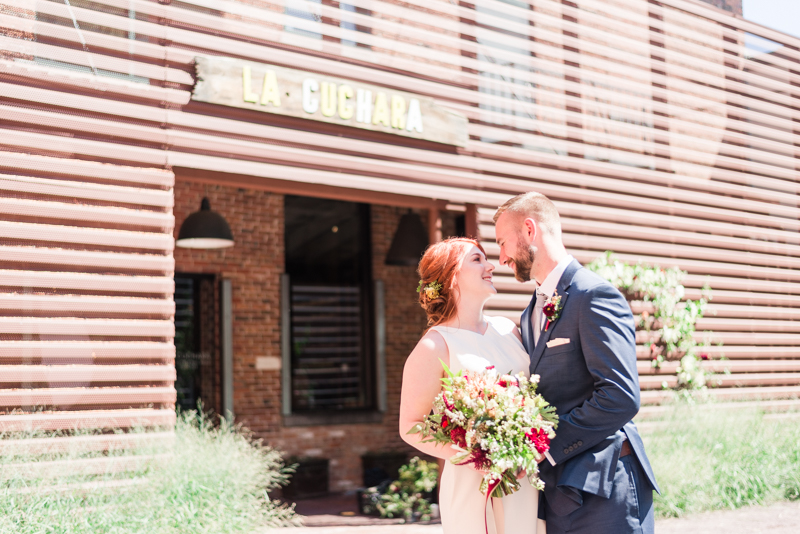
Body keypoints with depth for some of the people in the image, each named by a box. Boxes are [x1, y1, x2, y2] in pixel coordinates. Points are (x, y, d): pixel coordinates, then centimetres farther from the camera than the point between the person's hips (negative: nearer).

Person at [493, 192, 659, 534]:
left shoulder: (594, 295, -11)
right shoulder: (531, 315, 18)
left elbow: (621, 397, -19)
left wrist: (547, 442, -17)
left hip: (601, 491, -8)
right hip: (556, 492, 8)